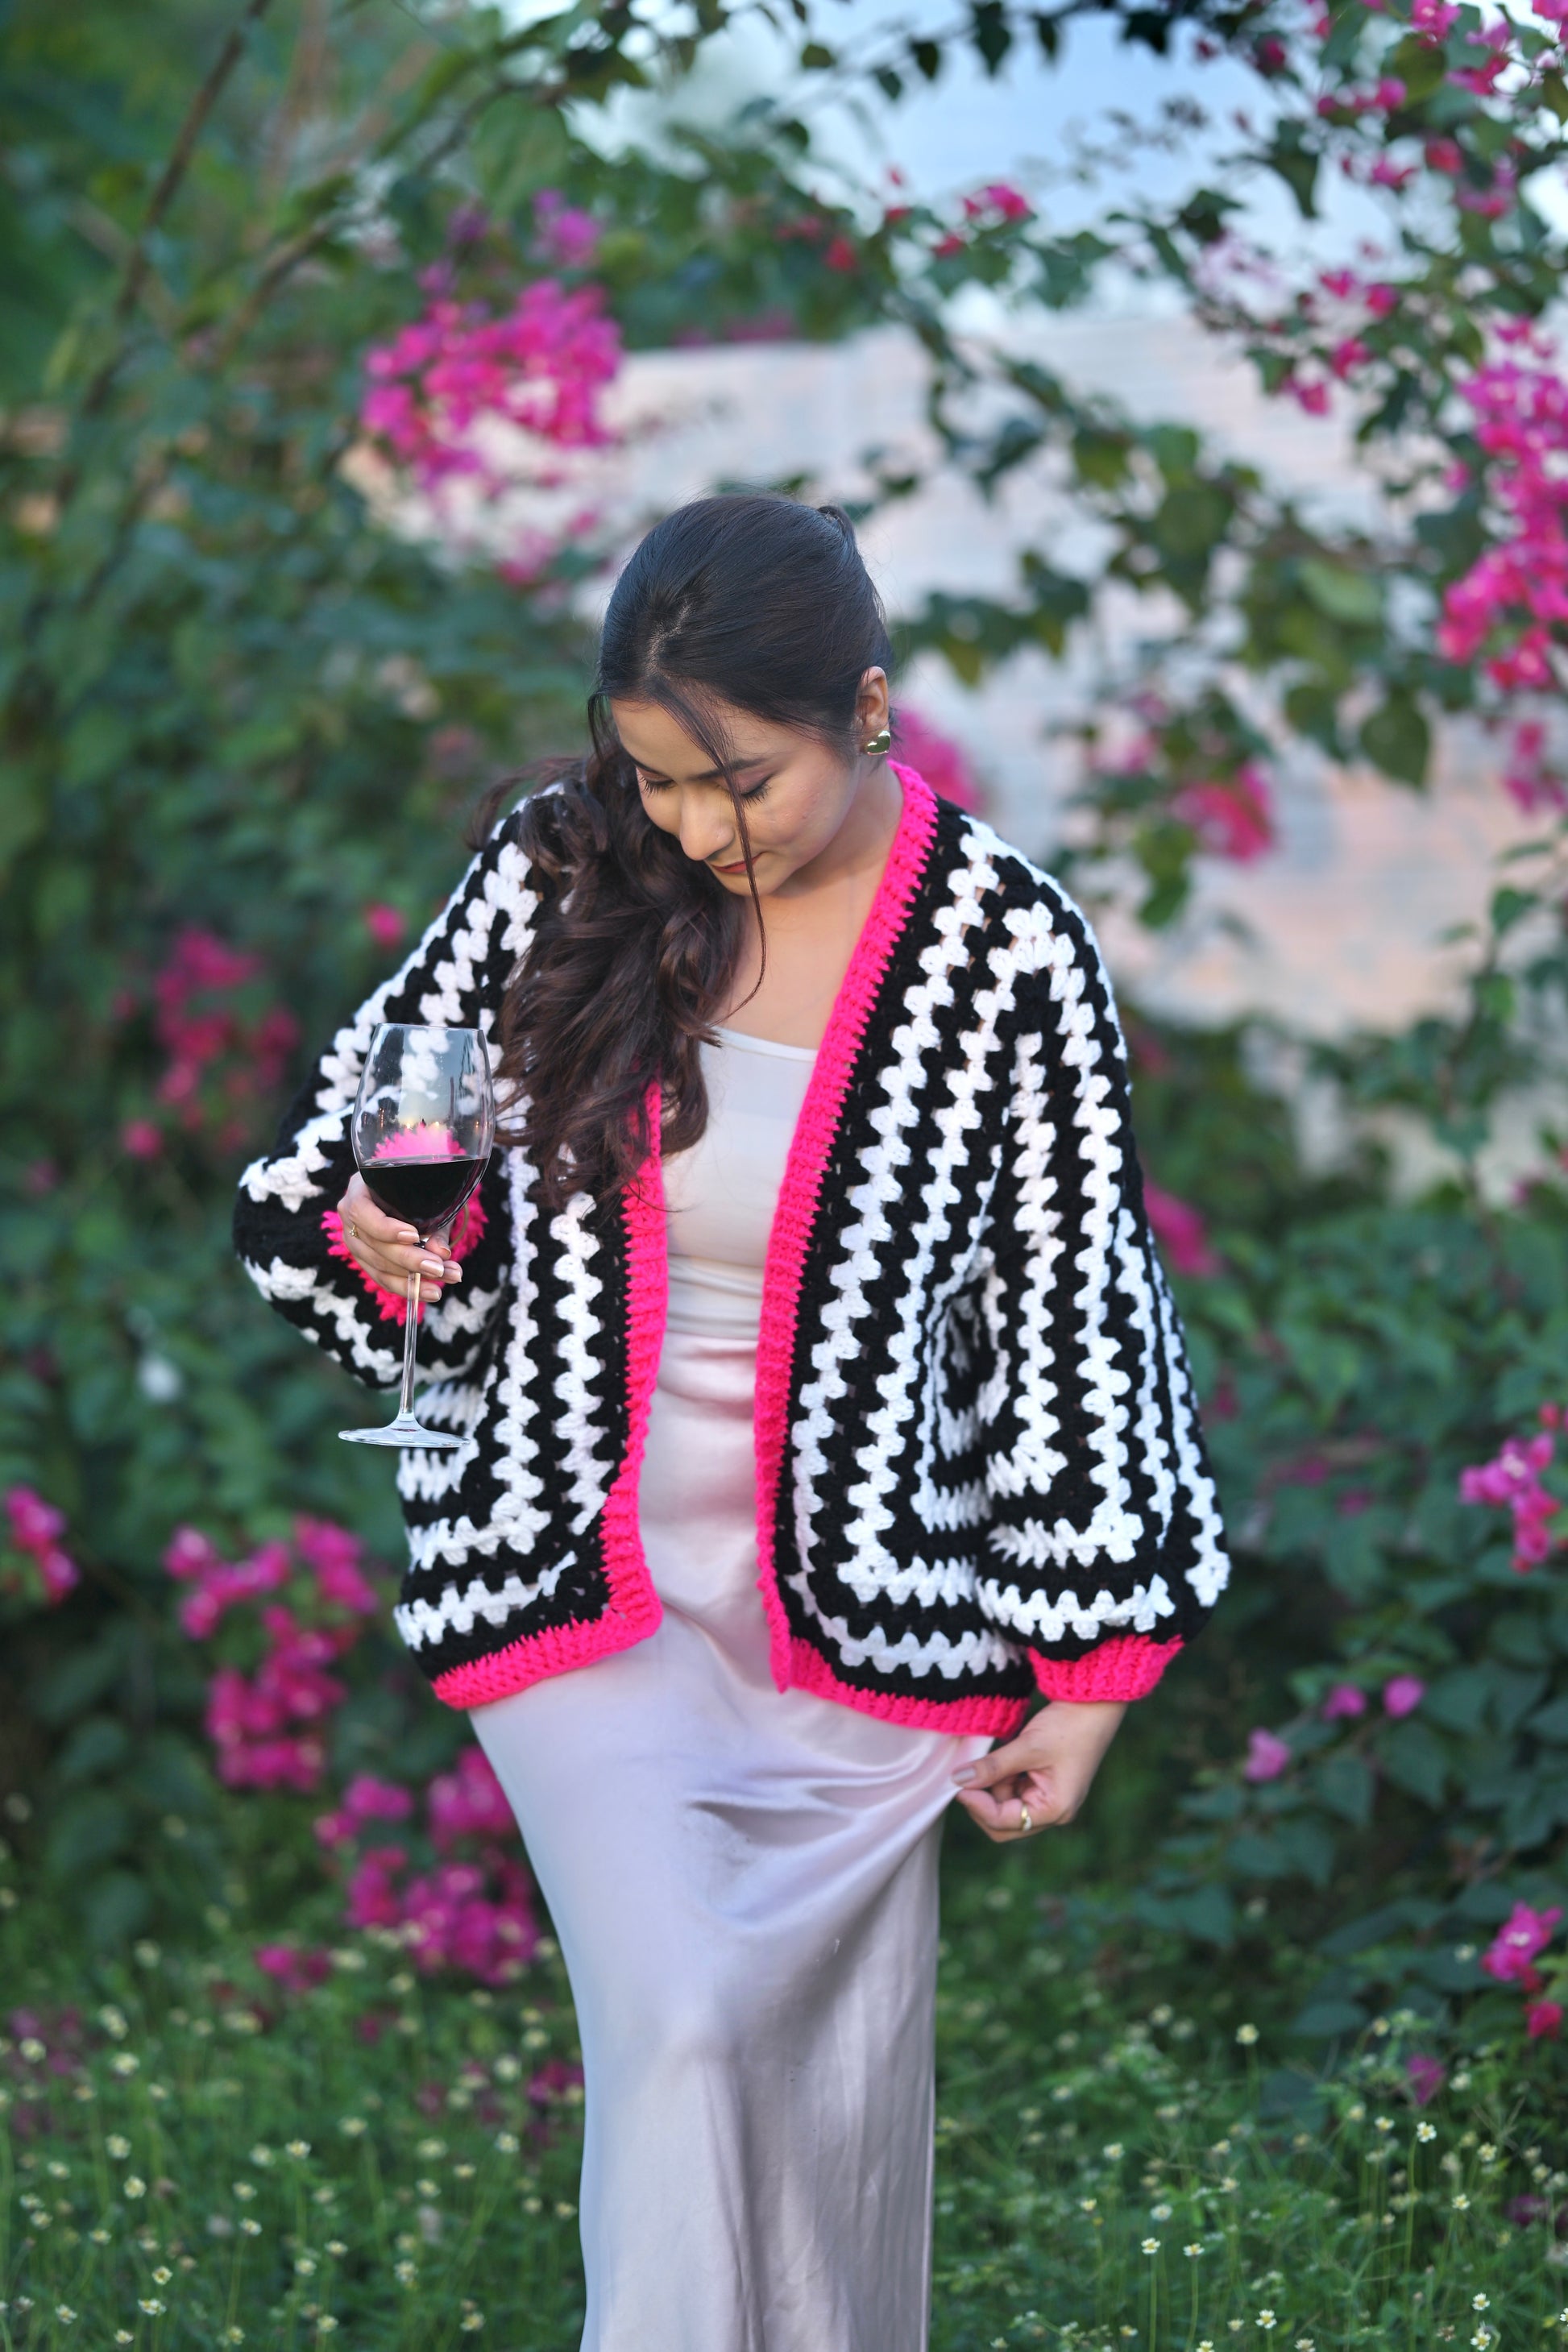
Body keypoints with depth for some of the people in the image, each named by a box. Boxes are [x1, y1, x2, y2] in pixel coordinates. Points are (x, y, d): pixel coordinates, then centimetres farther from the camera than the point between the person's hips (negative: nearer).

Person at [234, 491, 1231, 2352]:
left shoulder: (1009, 959, -11)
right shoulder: (557, 871, -6)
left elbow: (1075, 1321, -3)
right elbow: (345, 1141, 8)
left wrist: (1089, 1680, 0)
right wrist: (380, 1240, -17)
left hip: (862, 1605, 0)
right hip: (581, 1571, 0)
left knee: (837, 2093, 10)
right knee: (678, 2029, -16)